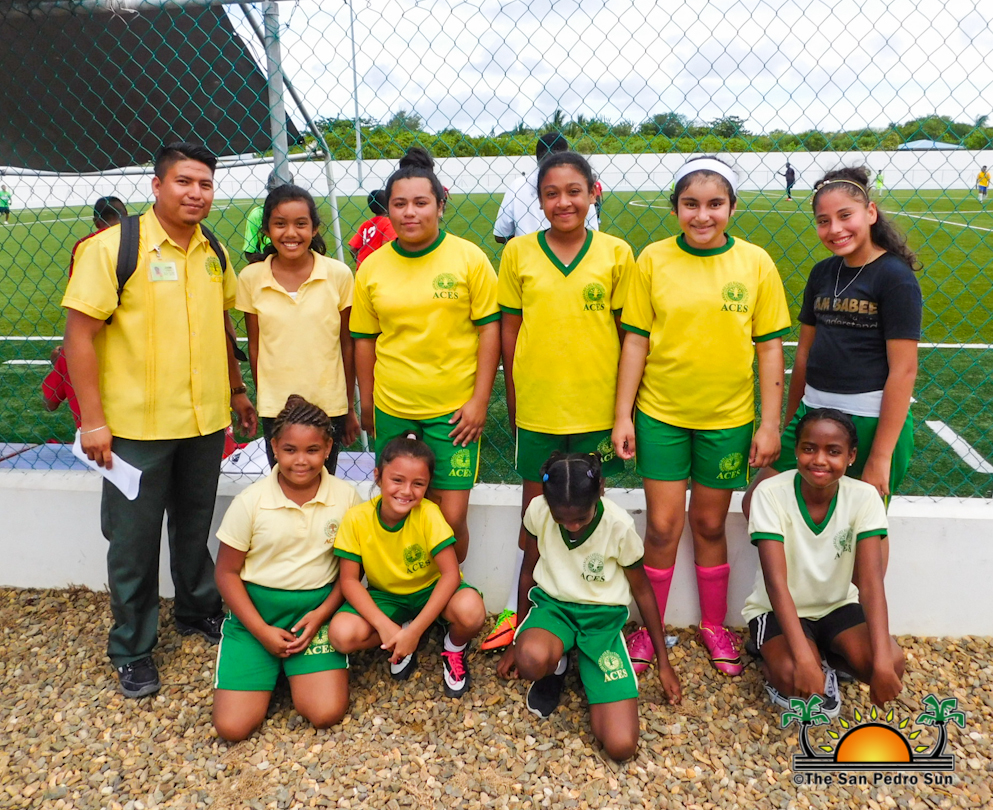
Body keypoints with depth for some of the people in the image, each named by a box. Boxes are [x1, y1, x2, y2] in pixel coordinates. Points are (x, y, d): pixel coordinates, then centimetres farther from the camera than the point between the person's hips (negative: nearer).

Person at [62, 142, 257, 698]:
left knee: (195, 527, 20)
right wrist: (93, 419, -16)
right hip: (137, 426, -4)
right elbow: (80, 333, -13)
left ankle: (200, 611, 41)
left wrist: (237, 391, 18)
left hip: (206, 421, 5)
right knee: (134, 541, 9)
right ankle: (133, 650, 26)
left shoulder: (214, 252, 7)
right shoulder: (113, 247, -11)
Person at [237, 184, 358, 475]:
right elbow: (254, 346, 6)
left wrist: (350, 408, 5)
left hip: (329, 406, 0)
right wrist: (262, 399, 8)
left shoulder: (338, 274, -5)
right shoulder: (251, 279, -2)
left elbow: (347, 344, 1)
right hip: (275, 408, 1)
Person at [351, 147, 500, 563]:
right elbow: (365, 339, 9)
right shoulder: (372, 267, 3)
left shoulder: (469, 258, -4)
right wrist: (367, 405, 11)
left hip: (454, 410, -2)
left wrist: (479, 400, -8)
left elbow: (489, 329, -4)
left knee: (451, 517, -1)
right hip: (392, 410, 3)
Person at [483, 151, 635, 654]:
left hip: (596, 406, 0)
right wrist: (513, 402, 3)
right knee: (534, 510, 13)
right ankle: (519, 610, 31)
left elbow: (628, 334, 2)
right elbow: (509, 332, 4)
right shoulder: (519, 252, -1)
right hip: (536, 406, 0)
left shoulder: (616, 254, -2)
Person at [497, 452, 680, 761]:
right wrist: (519, 640, 13)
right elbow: (529, 571, 3)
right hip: (552, 605, 1)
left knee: (621, 745, -18)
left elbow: (642, 590, -3)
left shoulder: (620, 526, -20)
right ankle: (554, 666, 0)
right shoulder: (538, 510, -15)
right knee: (531, 660, -40)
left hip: (602, 616, -1)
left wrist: (664, 662, 6)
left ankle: (587, 671, 11)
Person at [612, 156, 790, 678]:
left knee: (709, 525, 13)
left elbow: (770, 346, 0)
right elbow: (636, 340, -2)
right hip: (660, 414, 0)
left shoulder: (755, 262, -3)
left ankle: (714, 625, 34)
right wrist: (622, 415, -4)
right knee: (663, 526, 3)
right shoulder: (654, 259, -4)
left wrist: (770, 422, -3)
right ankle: (650, 628, 24)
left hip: (728, 418, 1)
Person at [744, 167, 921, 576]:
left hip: (872, 420, -6)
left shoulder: (895, 277, -11)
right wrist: (789, 423, 16)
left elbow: (903, 369, -14)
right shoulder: (823, 273, 8)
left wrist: (881, 455, -16)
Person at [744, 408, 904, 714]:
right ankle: (775, 669, 5)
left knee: (892, 664, -24)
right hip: (779, 609, -3)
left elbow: (871, 582, -24)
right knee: (792, 676, -32)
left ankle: (829, 657, 8)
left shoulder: (864, 497, -17)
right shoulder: (771, 493, -24)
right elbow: (776, 583, -29)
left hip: (837, 606, 3)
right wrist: (803, 659, -39)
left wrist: (882, 662, -35)